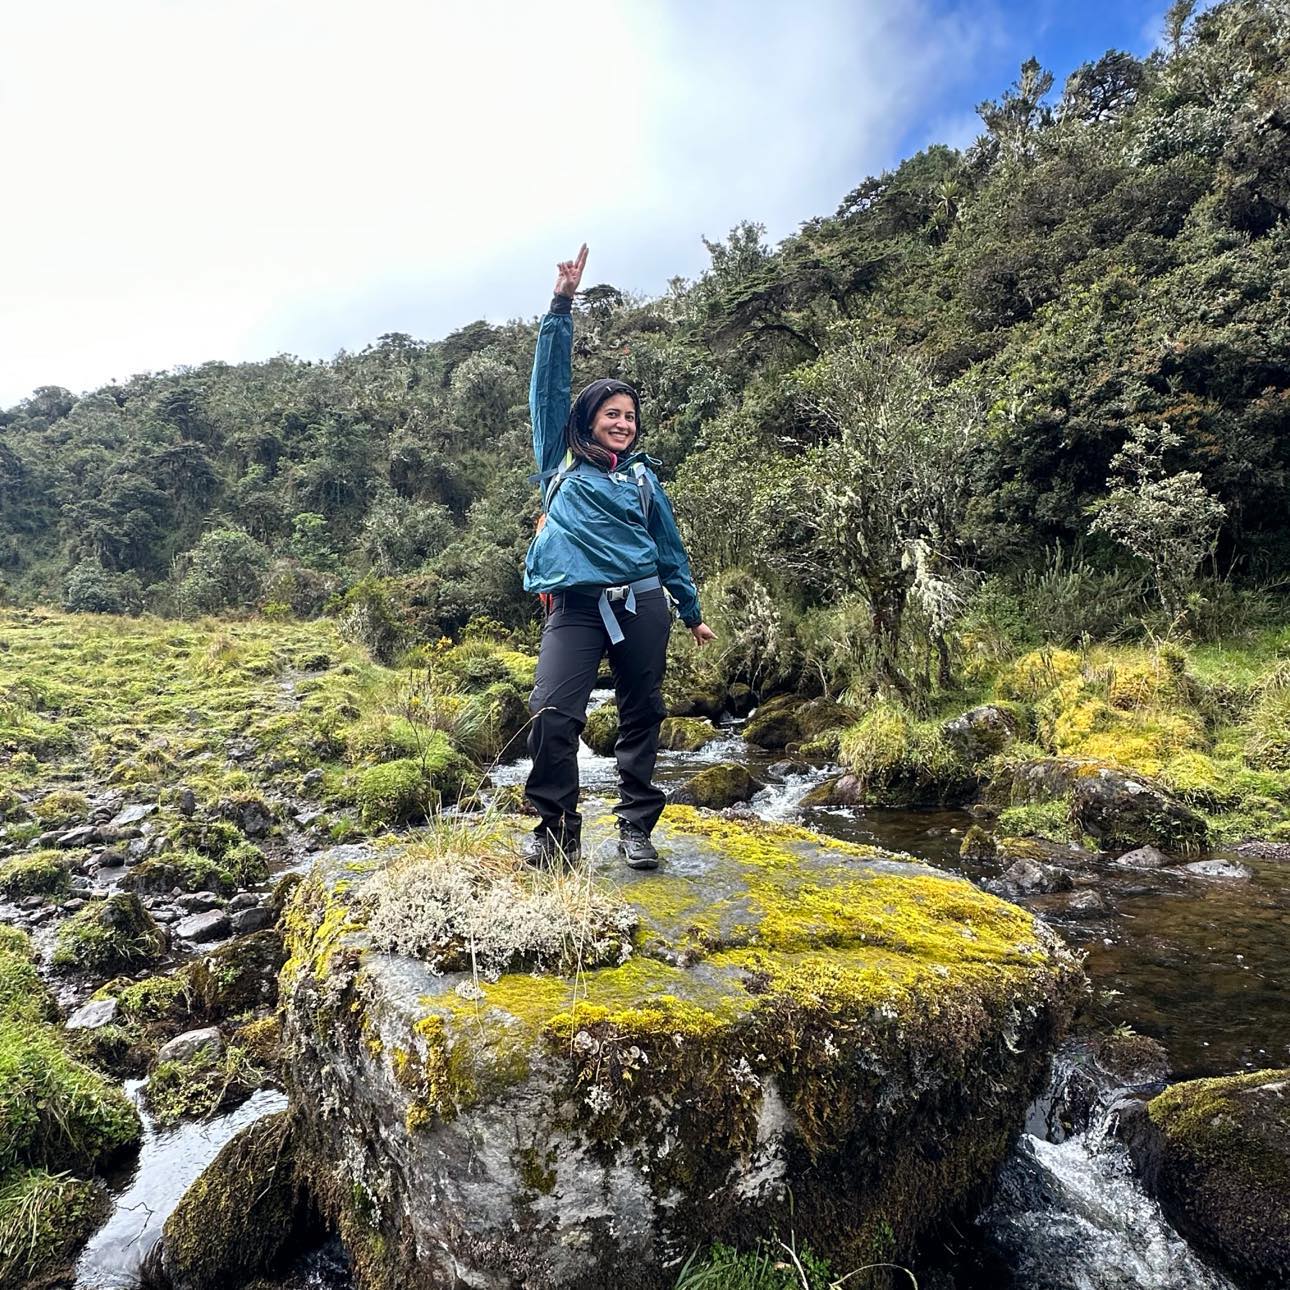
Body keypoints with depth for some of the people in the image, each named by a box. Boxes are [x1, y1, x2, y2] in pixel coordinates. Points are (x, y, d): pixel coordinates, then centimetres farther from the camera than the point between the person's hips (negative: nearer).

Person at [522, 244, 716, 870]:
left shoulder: (641, 475, 17)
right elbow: (550, 382, 6)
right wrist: (561, 306, 1)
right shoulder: (560, 461, 11)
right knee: (552, 715, -16)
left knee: (642, 717, 5)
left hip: (641, 604, 3)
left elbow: (669, 546, 21)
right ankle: (557, 832, -1)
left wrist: (693, 612, 22)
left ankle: (636, 826, 18)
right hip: (575, 607, -2)